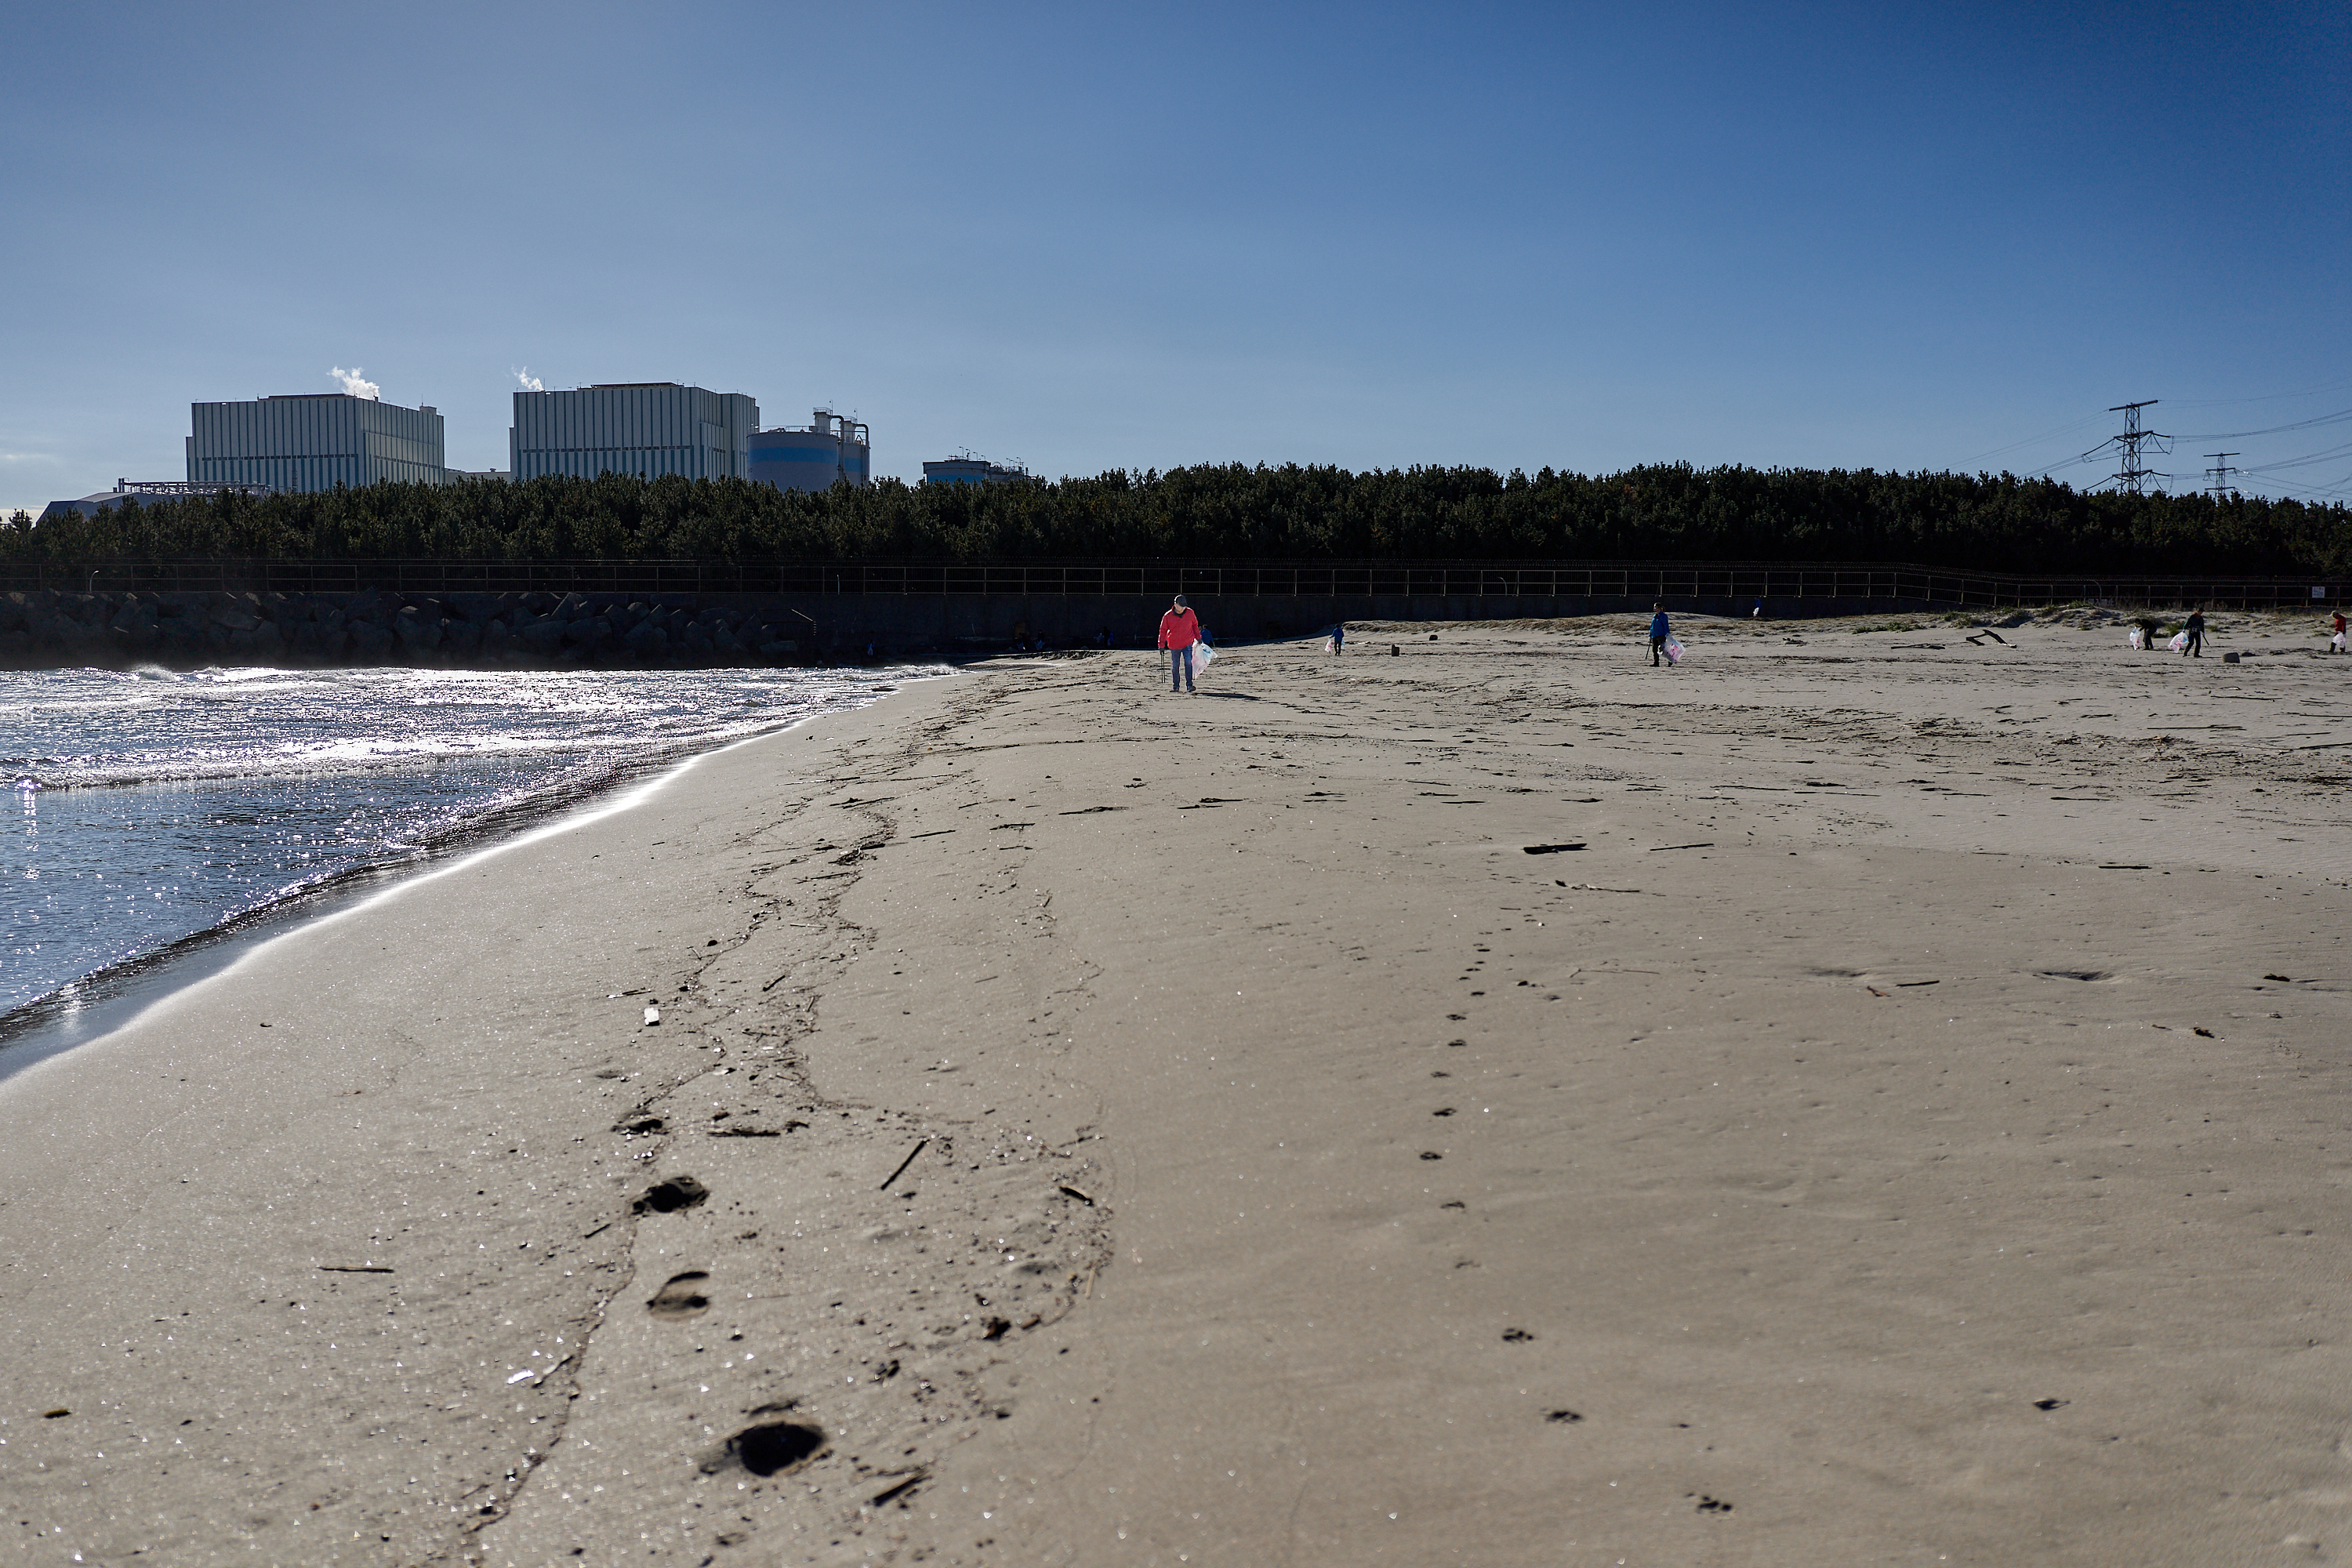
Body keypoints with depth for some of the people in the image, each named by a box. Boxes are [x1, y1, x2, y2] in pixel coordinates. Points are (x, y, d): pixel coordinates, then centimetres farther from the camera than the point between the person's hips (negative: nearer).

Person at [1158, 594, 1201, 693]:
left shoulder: (1190, 613, -1)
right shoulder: (1168, 616, -6)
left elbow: (1195, 625, 14)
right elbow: (1163, 630, 2)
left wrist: (1198, 637, 13)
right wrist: (1161, 645, 1)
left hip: (1188, 644, 0)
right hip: (1174, 645, 0)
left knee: (1188, 663, -16)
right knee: (1175, 666, 7)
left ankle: (1189, 684, -16)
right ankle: (1176, 686, 19)